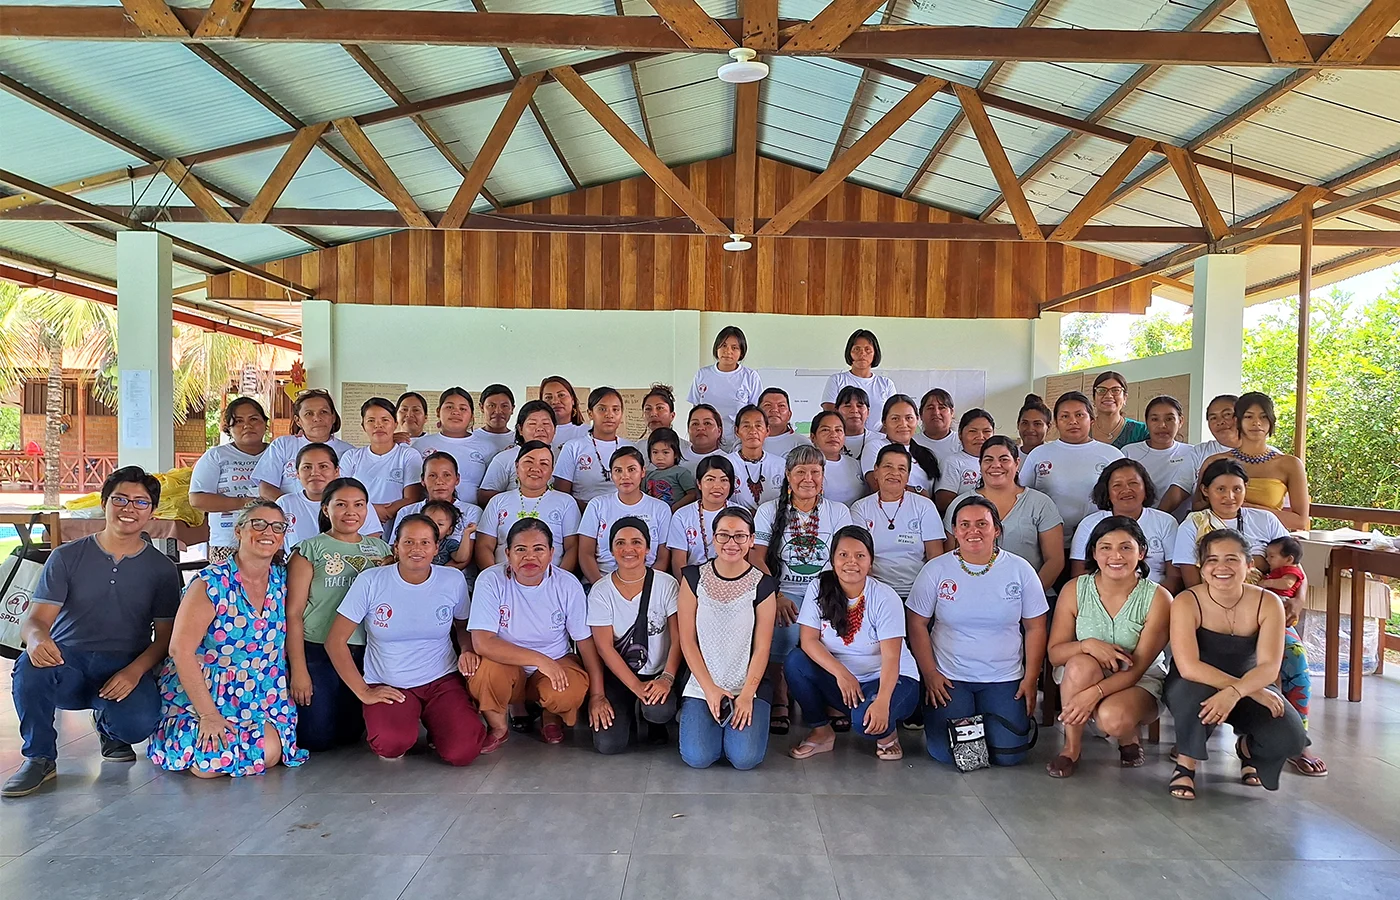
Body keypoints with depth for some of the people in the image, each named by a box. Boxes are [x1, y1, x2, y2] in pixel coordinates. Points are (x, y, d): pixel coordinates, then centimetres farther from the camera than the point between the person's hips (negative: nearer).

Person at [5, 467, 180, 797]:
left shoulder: (162, 568, 6)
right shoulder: (67, 557, 5)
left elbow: (165, 637, 4)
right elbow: (35, 620, -3)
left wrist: (135, 671, -17)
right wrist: (37, 639, -29)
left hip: (127, 669, 0)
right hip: (67, 665, 1)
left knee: (140, 722, -31)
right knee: (31, 664, -34)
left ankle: (107, 724, 10)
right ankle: (39, 758, -9)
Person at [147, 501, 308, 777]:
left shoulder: (281, 578, 2)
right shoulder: (212, 583, -14)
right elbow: (181, 650, -18)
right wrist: (208, 714, -21)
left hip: (261, 701, 4)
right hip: (198, 697, -4)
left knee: (270, 752, -20)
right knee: (212, 760, -25)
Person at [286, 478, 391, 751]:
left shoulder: (380, 548, 10)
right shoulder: (311, 549, -2)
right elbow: (293, 613, -6)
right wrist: (298, 670, -11)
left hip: (365, 654, 4)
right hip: (317, 652, -4)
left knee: (350, 734, 7)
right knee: (315, 738, -1)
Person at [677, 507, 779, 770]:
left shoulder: (763, 585, -2)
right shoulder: (694, 578, -1)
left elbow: (762, 648, -3)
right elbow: (687, 640, -2)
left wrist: (747, 695, -13)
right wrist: (710, 689, -9)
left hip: (750, 685, 0)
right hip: (702, 684, 1)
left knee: (745, 757, -18)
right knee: (697, 757, -17)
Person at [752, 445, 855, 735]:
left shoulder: (838, 512, 10)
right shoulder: (769, 511, 7)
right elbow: (756, 559, -3)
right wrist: (776, 596, -18)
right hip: (785, 591, -1)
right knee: (785, 628, -33)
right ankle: (779, 702, -13)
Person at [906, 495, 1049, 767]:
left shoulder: (1020, 570, -1)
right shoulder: (935, 570, -3)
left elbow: (1035, 628, 4)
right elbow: (918, 625, 0)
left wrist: (1031, 679, -2)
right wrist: (930, 674, -6)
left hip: (1004, 680, 1)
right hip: (949, 679, -1)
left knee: (1007, 754, -11)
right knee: (946, 752, -14)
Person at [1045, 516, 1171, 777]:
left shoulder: (1158, 598, -15)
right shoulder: (1075, 590, -10)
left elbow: (1137, 668, -17)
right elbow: (1054, 653, -8)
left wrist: (1093, 693, -32)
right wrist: (1087, 644, -29)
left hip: (1139, 684, -1)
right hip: (1080, 678, 2)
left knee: (1114, 717, -34)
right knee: (1081, 663, -34)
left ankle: (1129, 737, 5)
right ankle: (1072, 746, -14)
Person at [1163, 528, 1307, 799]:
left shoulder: (1267, 604, -13)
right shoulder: (1186, 603, -20)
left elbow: (1269, 667, -23)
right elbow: (1189, 667, -29)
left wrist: (1234, 692, -42)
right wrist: (1253, 692, -32)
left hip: (1249, 685, 3)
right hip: (1191, 691, -3)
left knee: (1290, 740, -23)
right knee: (1197, 691, -38)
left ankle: (1247, 748, 16)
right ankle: (1186, 763, -10)